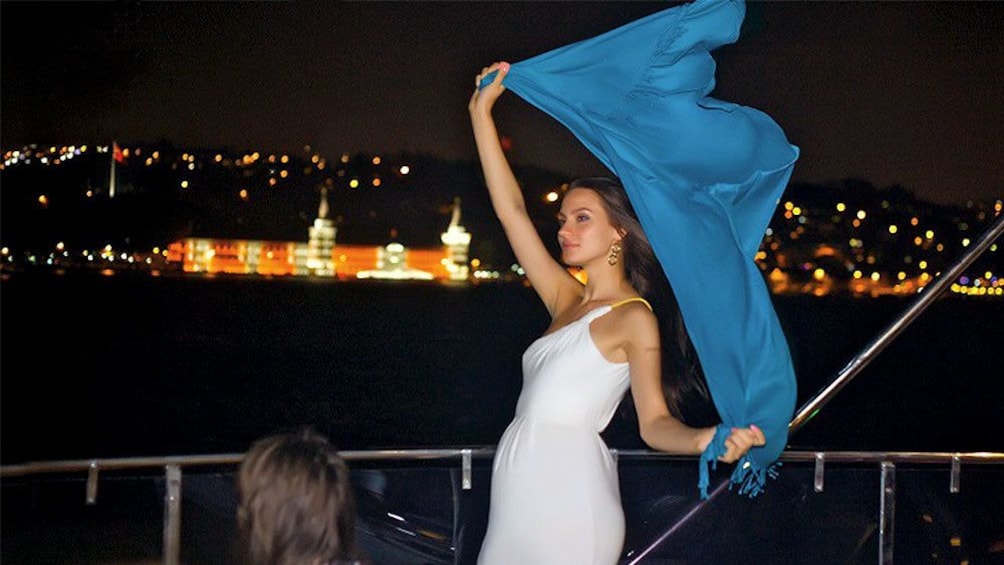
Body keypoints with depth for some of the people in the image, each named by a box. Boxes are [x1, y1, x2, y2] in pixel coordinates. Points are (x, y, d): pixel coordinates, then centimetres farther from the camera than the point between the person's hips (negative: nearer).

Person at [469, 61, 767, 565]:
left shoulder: (633, 318, -5)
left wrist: (705, 440, -34)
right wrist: (481, 113, 15)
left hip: (567, 490, -7)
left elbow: (653, 420, -12)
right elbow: (511, 211, 15)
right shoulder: (567, 300, 15)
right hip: (522, 485, 7)